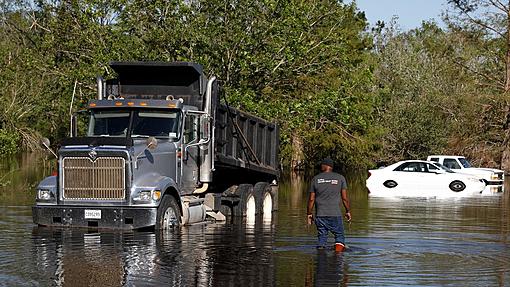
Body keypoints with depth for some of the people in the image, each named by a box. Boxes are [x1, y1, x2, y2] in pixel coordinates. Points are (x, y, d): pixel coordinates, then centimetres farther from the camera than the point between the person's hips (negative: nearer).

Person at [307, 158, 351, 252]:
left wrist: (309, 214, 12)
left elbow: (311, 199, 4)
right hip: (335, 214, -1)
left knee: (322, 237, 8)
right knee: (339, 236, 6)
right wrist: (348, 211, 11)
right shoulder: (340, 178, 3)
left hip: (320, 215, 1)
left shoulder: (316, 179, 5)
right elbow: (344, 198, 0)